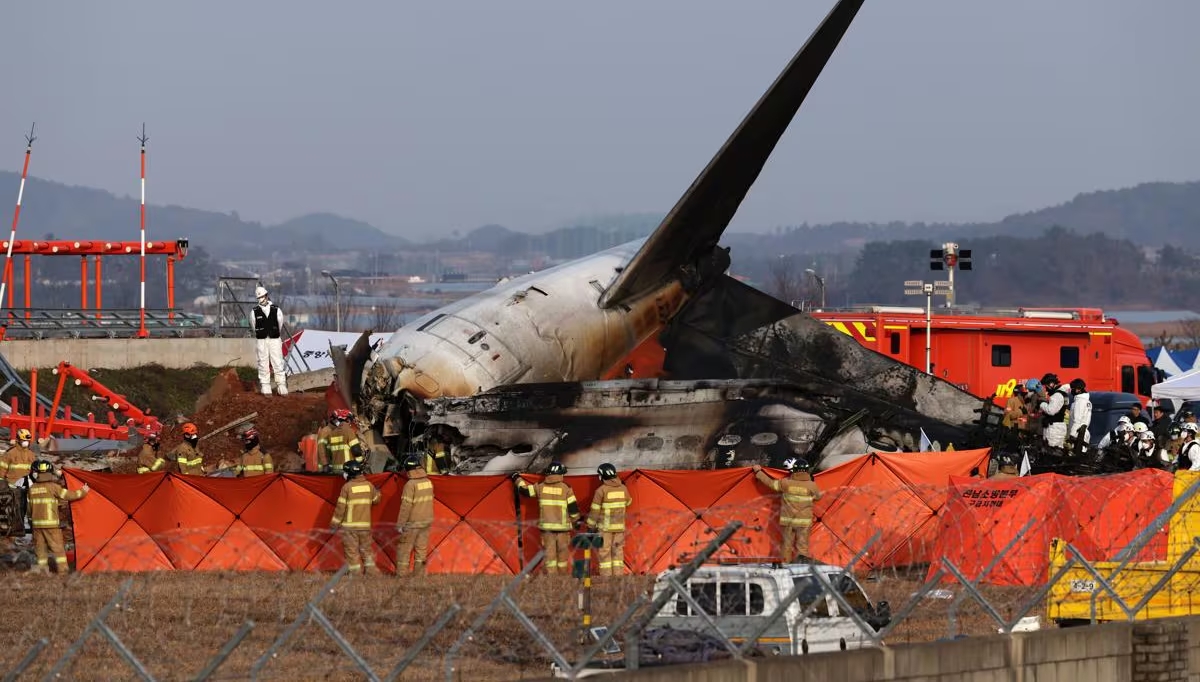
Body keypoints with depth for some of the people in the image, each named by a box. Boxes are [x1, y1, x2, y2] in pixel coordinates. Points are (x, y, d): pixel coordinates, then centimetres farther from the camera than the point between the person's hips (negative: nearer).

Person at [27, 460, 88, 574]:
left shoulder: (32, 489, 5)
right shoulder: (53, 487, -9)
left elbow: (29, 506, 13)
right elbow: (68, 495, -5)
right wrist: (83, 492, 10)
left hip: (37, 523, 4)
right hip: (51, 522, -4)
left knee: (40, 547, 11)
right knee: (57, 546, 1)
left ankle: (42, 568, 10)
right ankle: (63, 569, -1)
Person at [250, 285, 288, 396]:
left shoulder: (277, 310, 2)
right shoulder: (255, 312, 1)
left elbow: (280, 326, 12)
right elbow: (254, 328, 10)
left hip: (275, 340, 0)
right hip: (261, 340, 0)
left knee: (278, 364, -3)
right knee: (263, 364, 1)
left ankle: (282, 387, -1)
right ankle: (265, 388, 4)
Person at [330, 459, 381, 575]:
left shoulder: (347, 487, -12)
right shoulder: (369, 485, 1)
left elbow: (341, 507, -11)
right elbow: (376, 499, 19)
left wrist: (334, 524, -3)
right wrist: (378, 493, 43)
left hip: (350, 525, -5)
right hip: (365, 525, 5)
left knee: (352, 550, 2)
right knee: (366, 548, 16)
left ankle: (355, 573, 1)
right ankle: (371, 570, 15)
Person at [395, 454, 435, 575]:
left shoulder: (411, 484, -19)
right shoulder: (428, 482, 2)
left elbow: (406, 506, -19)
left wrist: (400, 524, -13)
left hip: (413, 524, -7)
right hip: (426, 521, 7)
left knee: (404, 548, 2)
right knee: (421, 549, 13)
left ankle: (401, 574, 2)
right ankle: (420, 574, 16)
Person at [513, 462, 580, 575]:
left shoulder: (541, 487, 0)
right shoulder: (566, 489, -5)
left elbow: (524, 490, 11)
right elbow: (573, 508, -5)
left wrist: (517, 480, 30)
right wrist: (576, 520, 14)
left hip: (546, 526, 1)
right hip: (562, 526, -1)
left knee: (549, 552, 2)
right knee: (562, 552, 10)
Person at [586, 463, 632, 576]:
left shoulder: (601, 490, -12)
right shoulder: (623, 488, 2)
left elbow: (595, 510, -9)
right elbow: (628, 502, 21)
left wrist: (591, 526, 1)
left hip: (605, 526, -5)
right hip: (619, 526, 5)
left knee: (604, 552, -1)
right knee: (617, 551, 10)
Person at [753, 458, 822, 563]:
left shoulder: (785, 483, -9)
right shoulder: (811, 485, -9)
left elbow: (770, 483, 5)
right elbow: (818, 496, 11)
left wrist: (758, 472, 20)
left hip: (787, 520, 1)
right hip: (804, 521, -1)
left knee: (787, 545, 13)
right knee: (802, 546, 2)